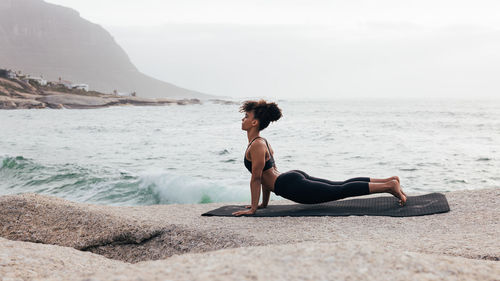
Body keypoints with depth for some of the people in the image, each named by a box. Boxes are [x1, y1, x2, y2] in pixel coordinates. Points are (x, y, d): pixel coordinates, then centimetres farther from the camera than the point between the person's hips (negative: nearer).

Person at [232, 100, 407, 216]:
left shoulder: (256, 145, -13)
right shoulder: (262, 142, 19)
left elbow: (256, 178, -15)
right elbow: (267, 173, 26)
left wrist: (253, 208, -10)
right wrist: (264, 203, 29)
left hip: (293, 186, -10)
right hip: (295, 177, 10)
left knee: (340, 191, -10)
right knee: (341, 186, 11)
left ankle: (389, 186, -13)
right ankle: (390, 181, 13)